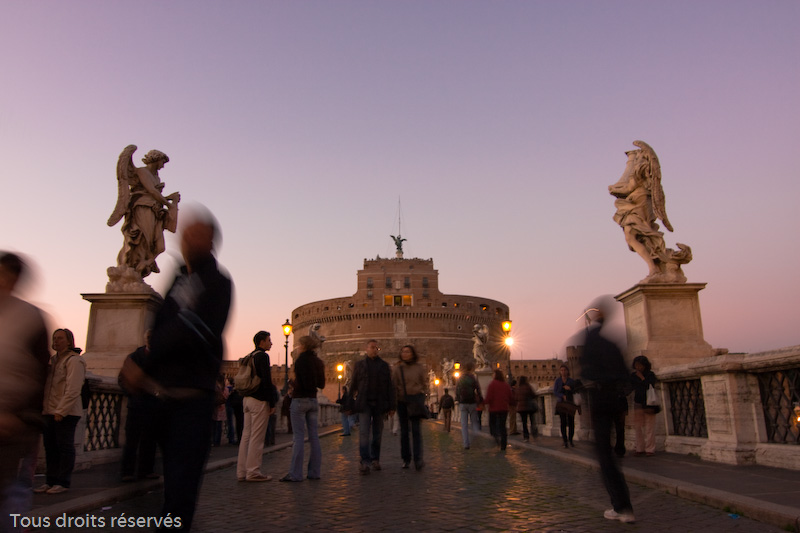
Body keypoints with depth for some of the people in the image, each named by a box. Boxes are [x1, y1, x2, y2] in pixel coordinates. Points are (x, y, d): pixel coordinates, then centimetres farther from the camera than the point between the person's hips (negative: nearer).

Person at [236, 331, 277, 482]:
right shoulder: (263, 356, -11)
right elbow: (266, 380, -17)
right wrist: (272, 403, -14)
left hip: (247, 399, 9)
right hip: (259, 400, -9)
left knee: (246, 435, 10)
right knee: (257, 437, -5)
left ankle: (242, 471, 13)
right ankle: (253, 471, -2)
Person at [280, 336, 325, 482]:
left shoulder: (301, 359, -11)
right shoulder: (318, 361, 10)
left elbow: (302, 383, -17)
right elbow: (321, 384, 12)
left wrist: (293, 387, 1)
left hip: (300, 399, -7)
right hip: (313, 400, 7)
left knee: (298, 437, -5)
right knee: (314, 437, 7)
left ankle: (295, 474, -3)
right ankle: (315, 472, 10)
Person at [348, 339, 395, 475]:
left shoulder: (384, 365, 11)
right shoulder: (360, 365, 10)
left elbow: (389, 386, 7)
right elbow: (353, 385, 9)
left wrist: (391, 406, 0)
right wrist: (350, 404, 2)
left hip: (379, 404, 2)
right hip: (364, 404, -1)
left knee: (377, 433, 8)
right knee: (364, 433, -11)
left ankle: (375, 460, 19)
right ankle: (365, 462, -12)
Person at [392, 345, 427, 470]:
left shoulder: (419, 368, 5)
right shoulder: (397, 368, 8)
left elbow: (424, 384, 10)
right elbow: (394, 385, 7)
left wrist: (421, 397, -1)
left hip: (416, 399, -2)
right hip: (402, 401, 2)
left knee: (416, 429, -11)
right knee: (404, 430, 5)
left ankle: (418, 459, -13)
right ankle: (405, 459, 13)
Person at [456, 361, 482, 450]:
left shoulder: (460, 378, 5)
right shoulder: (473, 377, -7)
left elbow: (457, 391, 8)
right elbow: (478, 390, -8)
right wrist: (481, 401, 0)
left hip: (463, 403, 3)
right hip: (472, 402, -3)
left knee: (464, 424, 5)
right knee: (475, 422, 9)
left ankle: (466, 443, 2)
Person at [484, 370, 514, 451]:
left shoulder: (492, 384, -9)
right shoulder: (506, 385, 5)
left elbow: (489, 396, -14)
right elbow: (511, 397, 8)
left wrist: (487, 403, 4)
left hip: (494, 408, -4)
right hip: (504, 408, 4)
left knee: (492, 423, 12)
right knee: (502, 426, 9)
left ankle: (496, 435, -18)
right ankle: (503, 446, 5)